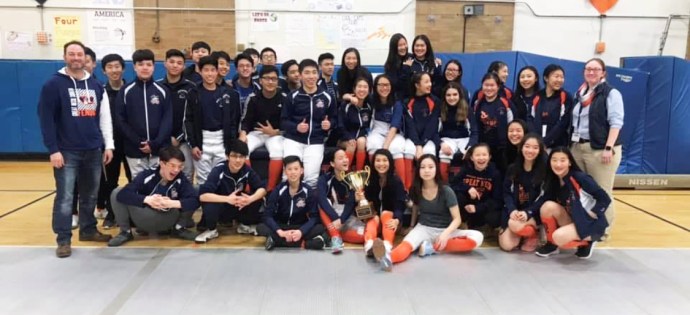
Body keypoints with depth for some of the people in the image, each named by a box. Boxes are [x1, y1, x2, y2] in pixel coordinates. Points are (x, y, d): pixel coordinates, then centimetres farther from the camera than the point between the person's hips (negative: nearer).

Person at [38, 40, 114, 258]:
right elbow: (46, 119, -8)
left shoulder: (96, 86, 11)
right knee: (65, 197, -2)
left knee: (90, 195, 13)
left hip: (93, 151, 4)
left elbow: (105, 118, 13)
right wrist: (53, 150, -13)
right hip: (66, 152, -4)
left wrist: (108, 145, 6)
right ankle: (63, 239, 7)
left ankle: (88, 229, 28)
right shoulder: (54, 85, -3)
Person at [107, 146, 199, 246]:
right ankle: (125, 232, 2)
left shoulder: (181, 179, -18)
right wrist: (147, 199, -43)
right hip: (144, 221, 0)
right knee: (116, 193, -19)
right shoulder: (146, 176, -20)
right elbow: (122, 194, -29)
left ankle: (178, 229, 5)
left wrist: (172, 203, -42)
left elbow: (195, 200, -29)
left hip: (167, 223, 0)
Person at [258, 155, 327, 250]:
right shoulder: (278, 190, -11)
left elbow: (313, 217, -12)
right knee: (261, 228, -29)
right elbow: (267, 215, -16)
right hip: (280, 227, 0)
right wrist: (281, 232, -32)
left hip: (300, 228, 0)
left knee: (320, 228, -28)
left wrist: (301, 232, -31)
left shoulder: (308, 191, -10)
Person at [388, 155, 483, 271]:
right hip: (423, 228, 1)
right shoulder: (416, 190, -3)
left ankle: (432, 247, -29)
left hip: (444, 231, -1)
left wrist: (446, 233, -31)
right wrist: (412, 227, 15)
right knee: (406, 245, -31)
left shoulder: (446, 191, -12)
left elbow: (457, 219, -13)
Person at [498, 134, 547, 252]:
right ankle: (524, 233, 19)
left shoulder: (544, 170, -4)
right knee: (507, 246, -15)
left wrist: (528, 212, -22)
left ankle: (532, 234, 1)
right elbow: (506, 192, 3)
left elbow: (544, 197, -8)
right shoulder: (512, 168, 7)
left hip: (534, 213, -2)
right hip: (514, 212, 3)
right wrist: (512, 210, -16)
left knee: (515, 224, -33)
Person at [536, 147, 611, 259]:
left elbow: (605, 199, -16)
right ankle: (551, 244, -1)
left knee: (559, 237, -31)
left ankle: (586, 242, 2)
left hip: (591, 223, -6)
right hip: (573, 221, 6)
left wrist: (591, 214, -17)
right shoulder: (553, 181, 1)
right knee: (548, 206, -20)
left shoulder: (580, 178, -18)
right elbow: (547, 209, 3)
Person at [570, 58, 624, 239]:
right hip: (578, 147, 6)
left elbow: (616, 122, -12)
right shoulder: (580, 94, 16)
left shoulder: (611, 93, -4)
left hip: (600, 148, -6)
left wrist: (609, 148, -20)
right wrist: (572, 143, 15)